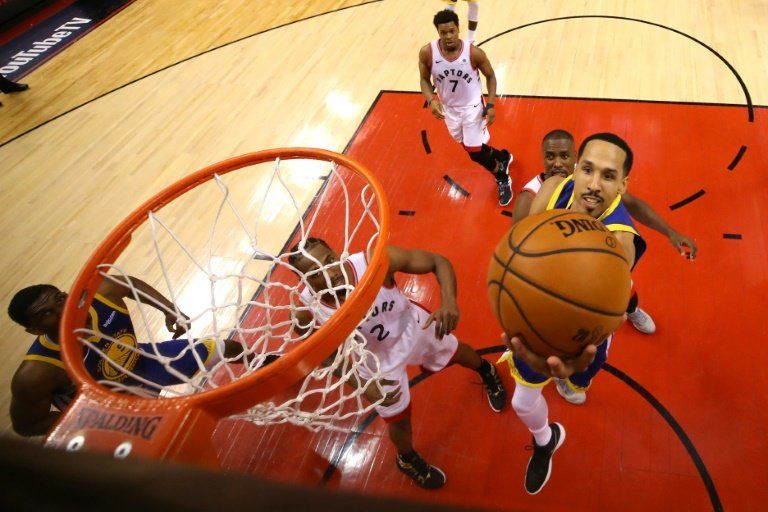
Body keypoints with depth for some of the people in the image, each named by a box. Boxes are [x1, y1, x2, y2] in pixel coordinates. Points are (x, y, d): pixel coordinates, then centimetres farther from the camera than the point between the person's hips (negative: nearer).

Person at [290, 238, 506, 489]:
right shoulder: (306, 312, -35)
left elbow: (438, 261, -31)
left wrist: (449, 302, -49)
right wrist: (363, 385, -22)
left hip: (413, 327, 1)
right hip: (376, 363, 0)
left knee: (456, 352, 30)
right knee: (398, 420, 20)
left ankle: (486, 370, 70)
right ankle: (408, 460, 58)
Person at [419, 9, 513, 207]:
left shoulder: (474, 53, -24)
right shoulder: (427, 53, -20)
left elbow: (490, 76, -7)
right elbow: (425, 80, -4)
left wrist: (491, 105, -13)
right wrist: (431, 100, -22)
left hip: (472, 106, -3)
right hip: (448, 108, 4)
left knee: (475, 153, -5)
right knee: (471, 147, 20)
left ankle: (503, 179, 24)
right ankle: (502, 157, 52)